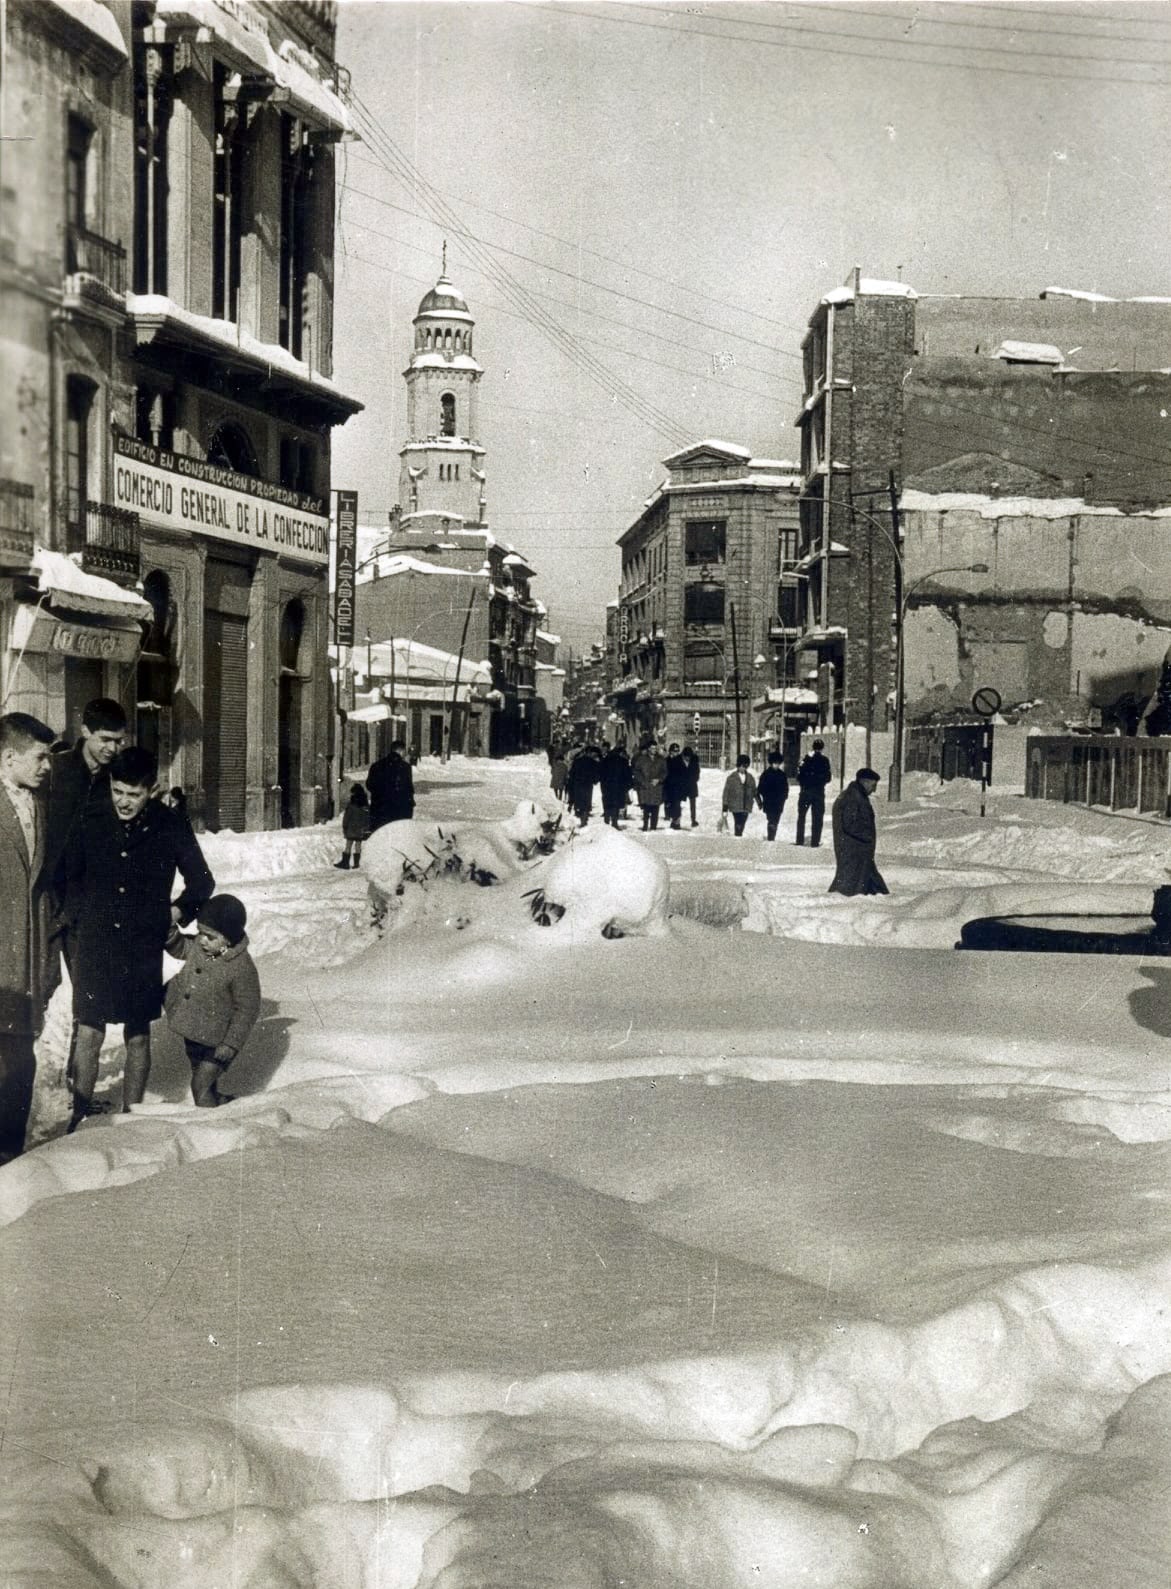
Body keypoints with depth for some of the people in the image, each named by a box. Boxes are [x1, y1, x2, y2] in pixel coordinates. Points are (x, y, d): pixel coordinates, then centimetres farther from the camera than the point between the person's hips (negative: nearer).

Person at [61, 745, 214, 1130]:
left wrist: (178, 913, 0)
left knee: (138, 1037, 8)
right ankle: (81, 1118, 10)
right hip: (93, 944, 0)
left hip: (143, 949, 0)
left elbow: (202, 882, 9)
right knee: (89, 1034, 0)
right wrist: (77, 920, 3)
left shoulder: (171, 827, -4)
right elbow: (69, 875, 10)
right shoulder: (91, 822, -3)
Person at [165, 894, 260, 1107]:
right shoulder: (197, 947, -7)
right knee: (203, 1080, 23)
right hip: (191, 1033, 7)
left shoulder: (242, 968, -25)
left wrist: (231, 1043, -17)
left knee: (202, 1085, -5)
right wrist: (170, 932, -7)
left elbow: (247, 1009, -19)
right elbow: (179, 947, 15)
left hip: (215, 1042, -7)